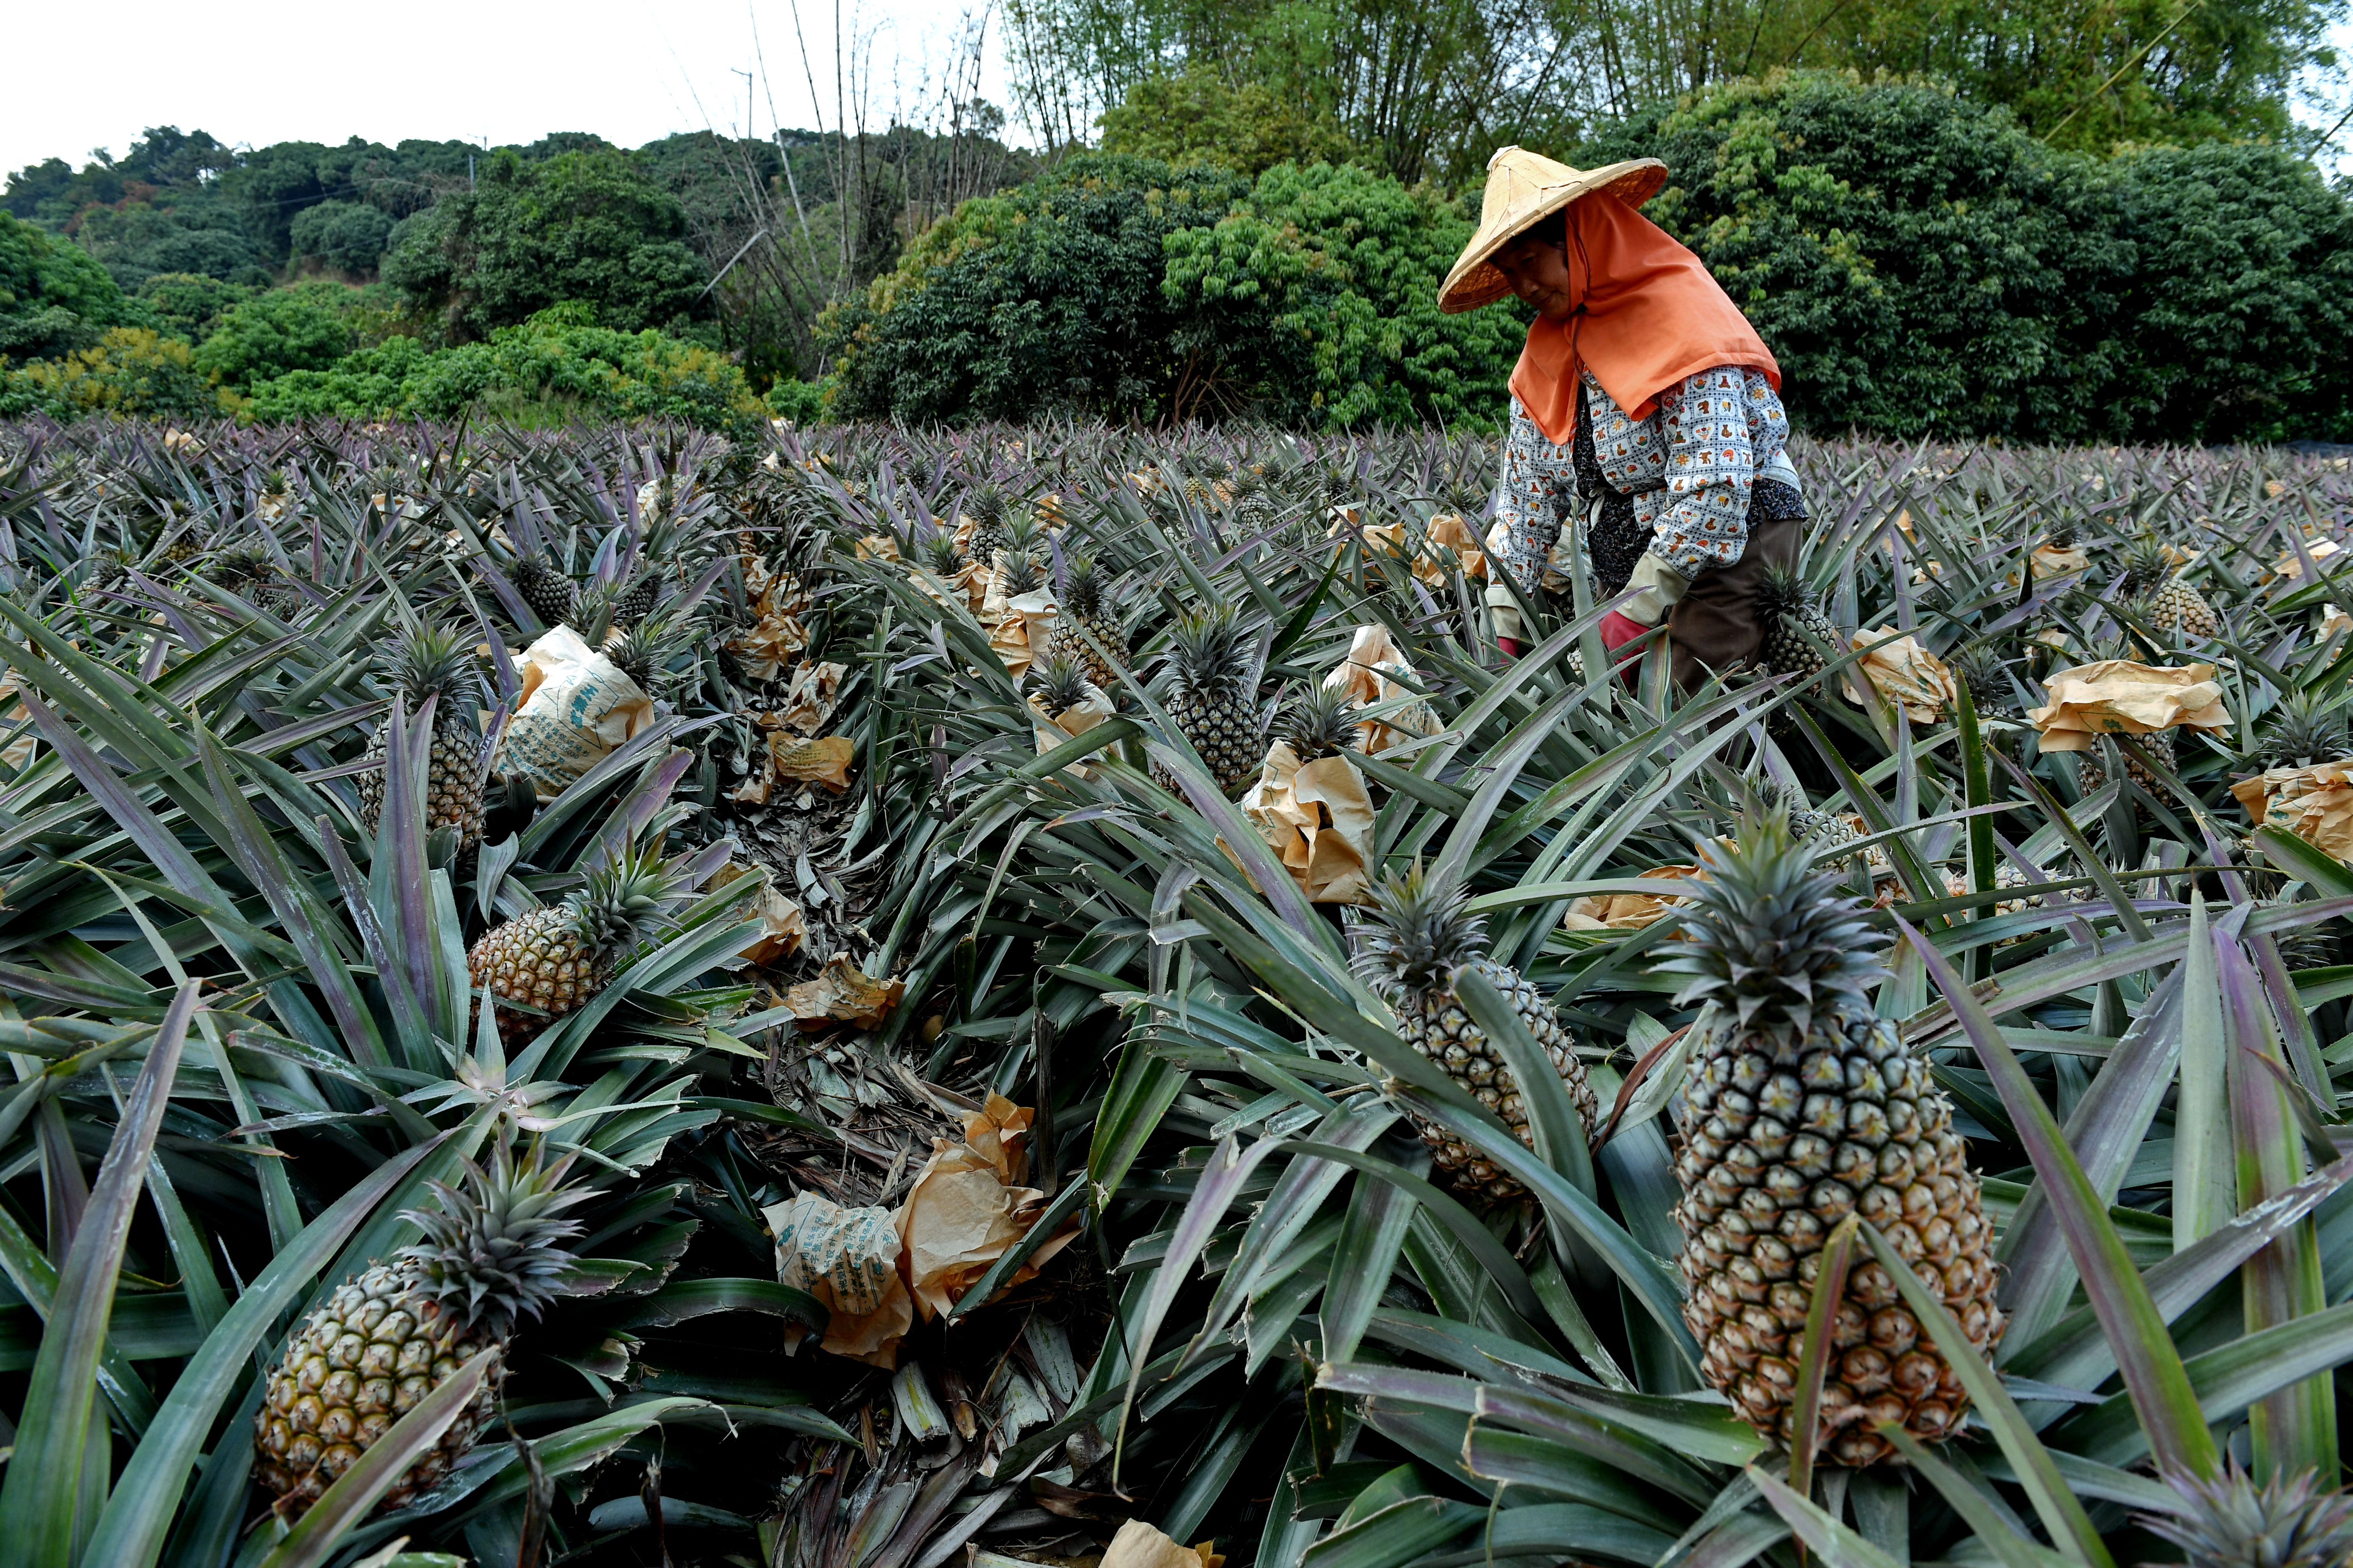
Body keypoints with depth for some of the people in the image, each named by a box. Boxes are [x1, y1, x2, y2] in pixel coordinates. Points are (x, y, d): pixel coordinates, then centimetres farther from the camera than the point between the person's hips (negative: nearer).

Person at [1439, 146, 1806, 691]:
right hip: (1627, 563, 7)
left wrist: (1637, 613, -23)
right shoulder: (1546, 351, 8)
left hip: (1734, 538, -6)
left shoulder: (1681, 311, -14)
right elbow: (1526, 498, 9)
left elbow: (1714, 485, -23)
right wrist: (1502, 628, 1)